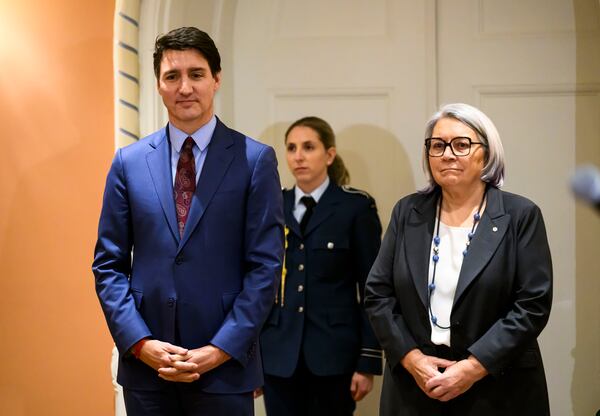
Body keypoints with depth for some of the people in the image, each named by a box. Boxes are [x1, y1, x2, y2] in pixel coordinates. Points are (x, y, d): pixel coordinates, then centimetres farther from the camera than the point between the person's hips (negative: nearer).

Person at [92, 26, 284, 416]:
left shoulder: (256, 160, -1)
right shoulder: (129, 162, 6)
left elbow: (266, 266, -4)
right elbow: (109, 265, 6)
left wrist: (220, 350, -11)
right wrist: (141, 343, -7)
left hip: (226, 367, -2)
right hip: (145, 366, 2)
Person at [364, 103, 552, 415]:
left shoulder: (520, 215, -4)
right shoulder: (408, 212, 5)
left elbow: (533, 304, -9)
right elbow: (377, 294, 4)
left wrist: (474, 367, -16)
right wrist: (411, 357, -9)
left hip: (498, 389, -2)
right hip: (413, 384, 3)